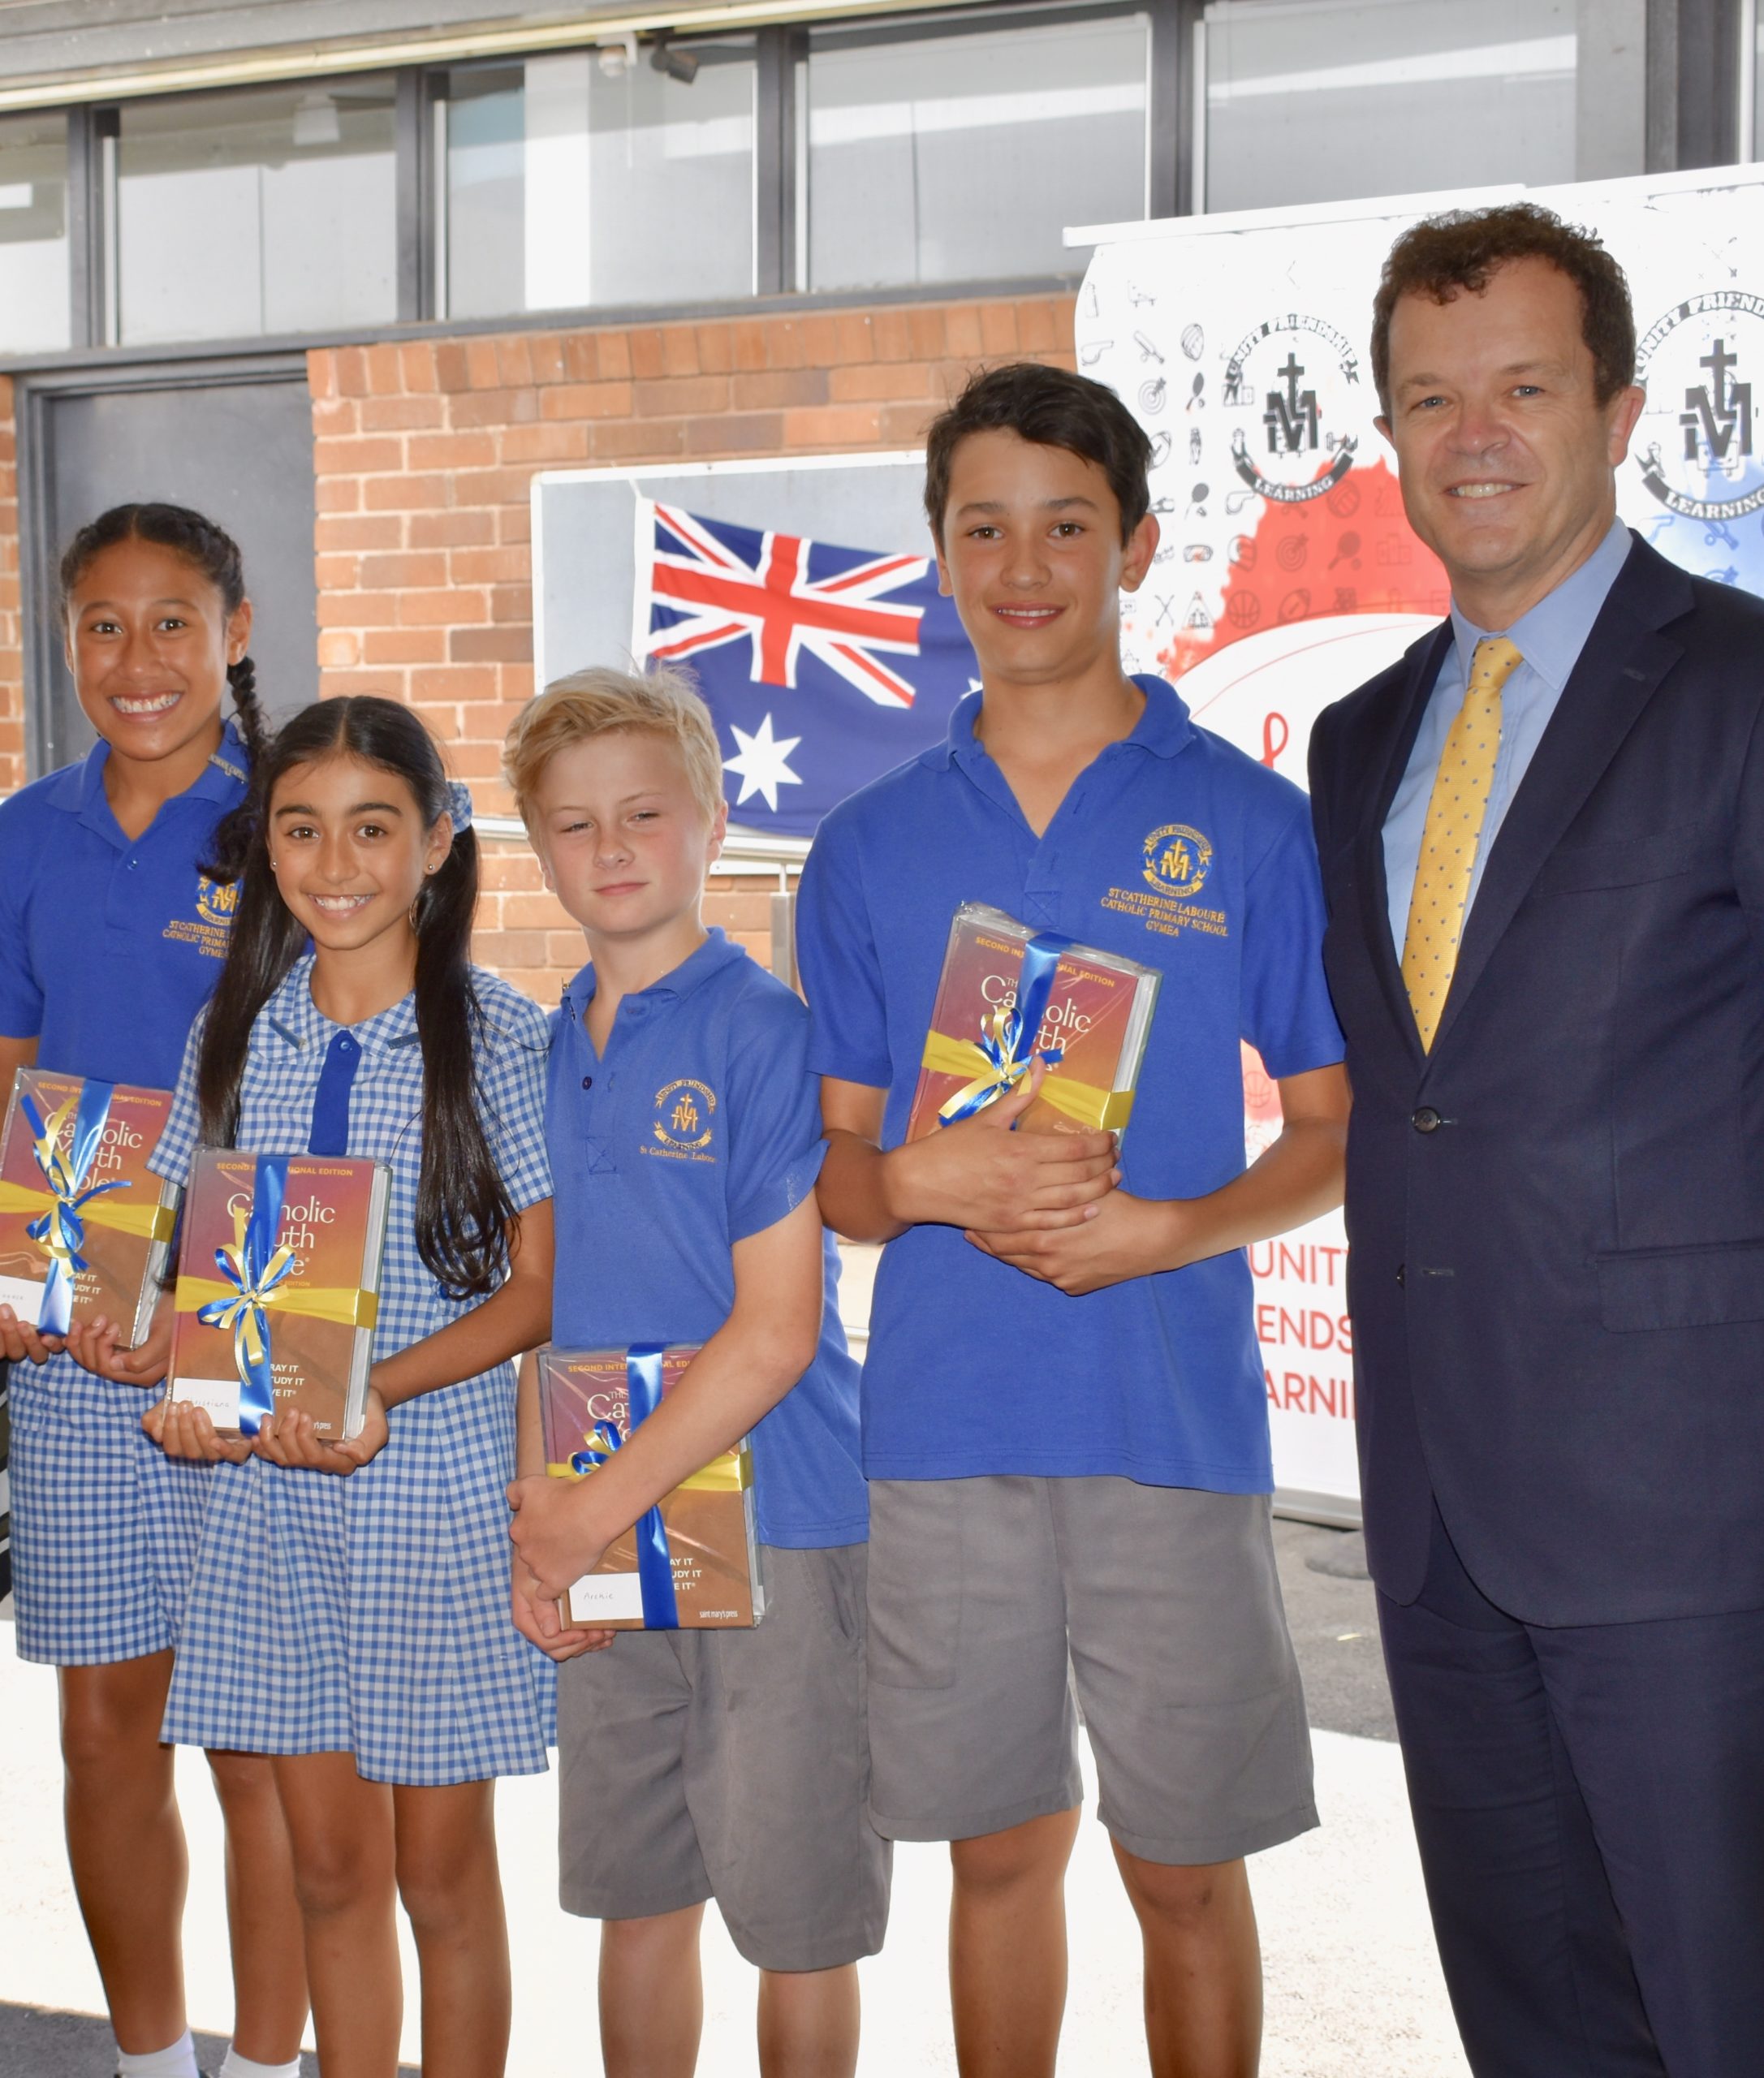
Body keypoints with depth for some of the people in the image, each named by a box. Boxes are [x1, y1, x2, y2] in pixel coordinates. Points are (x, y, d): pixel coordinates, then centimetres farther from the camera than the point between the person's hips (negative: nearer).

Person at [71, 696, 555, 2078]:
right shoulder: (237, 1035, 6)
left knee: (442, 1869, 7)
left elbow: (540, 1287, -8)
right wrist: (180, 1373, -9)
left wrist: (382, 1387, -21)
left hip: (439, 1481, -4)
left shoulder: (498, 1038, -7)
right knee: (329, 1861, 13)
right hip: (266, 1485, 4)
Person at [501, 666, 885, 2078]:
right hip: (605, 1538, 6)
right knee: (635, 1892, 16)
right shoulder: (543, 1049, 8)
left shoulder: (765, 1031, -11)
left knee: (797, 1918, 6)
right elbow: (542, 1301, 11)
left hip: (772, 1528, -5)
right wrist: (538, 1514, -2)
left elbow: (776, 1333, -15)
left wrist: (597, 1509, -15)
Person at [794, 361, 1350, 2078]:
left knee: (1185, 1868, 6)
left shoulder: (1245, 820, 0)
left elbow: (1339, 1129, 3)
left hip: (1173, 1421, -2)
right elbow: (832, 1159, 11)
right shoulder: (870, 845, 8)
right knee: (998, 1850, 13)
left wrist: (1169, 1229, -15)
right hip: (944, 1424, 2)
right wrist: (924, 1182, -12)